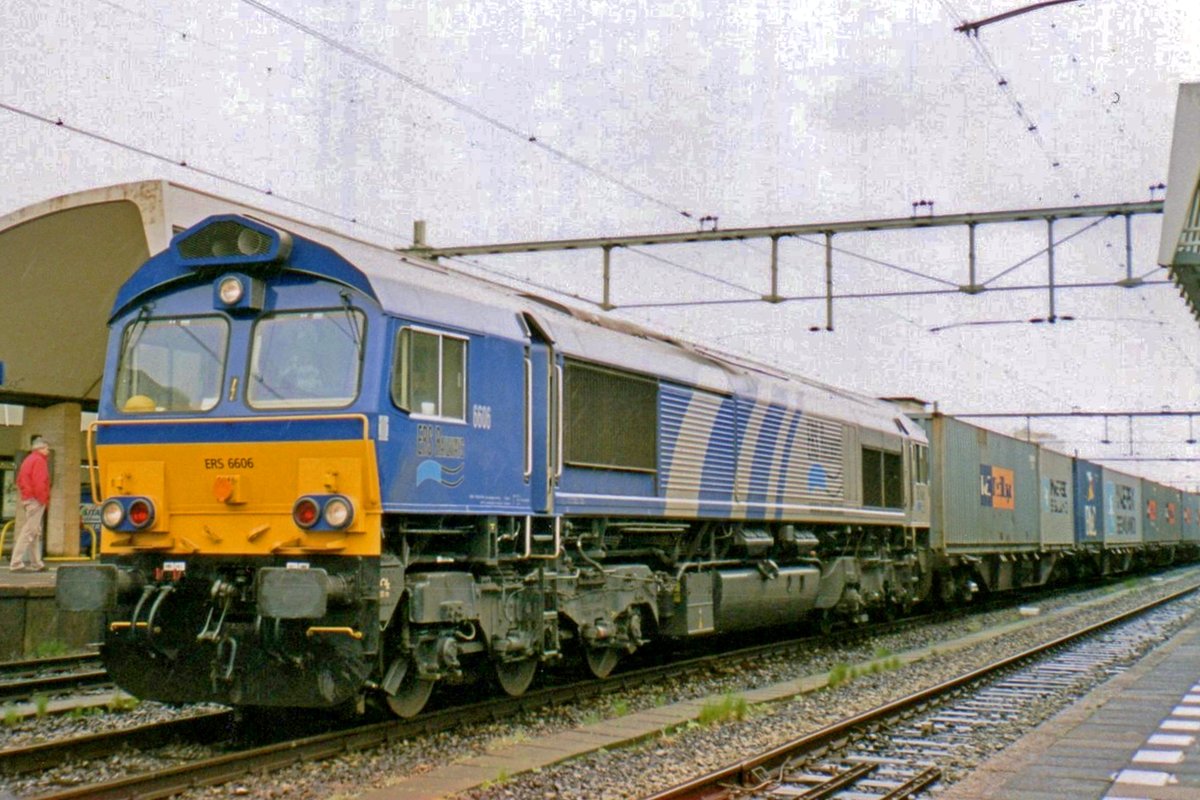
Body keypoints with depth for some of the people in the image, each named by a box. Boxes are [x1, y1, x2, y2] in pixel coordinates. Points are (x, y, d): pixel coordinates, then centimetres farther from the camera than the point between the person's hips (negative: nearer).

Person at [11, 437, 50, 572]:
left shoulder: (28, 460, 20)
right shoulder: (39, 460, -10)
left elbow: (19, 481, 20)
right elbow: (39, 482, -20)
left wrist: (24, 494, 17)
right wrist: (43, 500, -15)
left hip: (27, 499, 10)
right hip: (36, 500, -10)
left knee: (36, 532, 14)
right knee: (29, 532, -11)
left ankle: (36, 563, 17)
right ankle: (17, 563, -14)